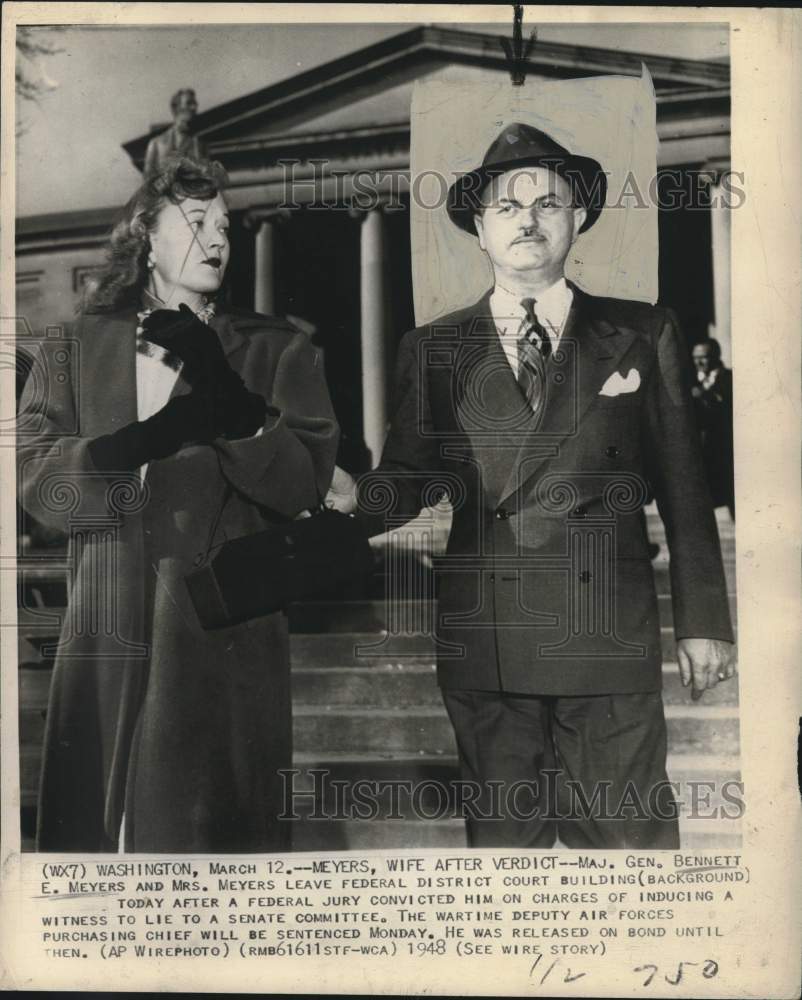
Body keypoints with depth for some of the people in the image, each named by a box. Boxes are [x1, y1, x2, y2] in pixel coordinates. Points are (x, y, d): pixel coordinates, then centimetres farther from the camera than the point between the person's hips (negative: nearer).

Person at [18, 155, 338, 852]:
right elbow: (35, 471, 0)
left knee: (212, 827, 1)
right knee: (95, 824, 5)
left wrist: (226, 394, -17)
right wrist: (145, 441, -15)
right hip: (106, 641, 2)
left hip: (227, 642, -1)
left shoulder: (278, 350, 8)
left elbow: (304, 483, -4)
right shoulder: (79, 346, 13)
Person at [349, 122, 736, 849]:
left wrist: (704, 622, 4)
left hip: (610, 643, -1)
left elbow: (684, 488, 7)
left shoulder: (643, 335, 8)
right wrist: (347, 504, -17)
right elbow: (409, 476, 5)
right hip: (484, 645, 1)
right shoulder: (432, 350, 9)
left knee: (629, 832, 1)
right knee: (501, 834, 10)